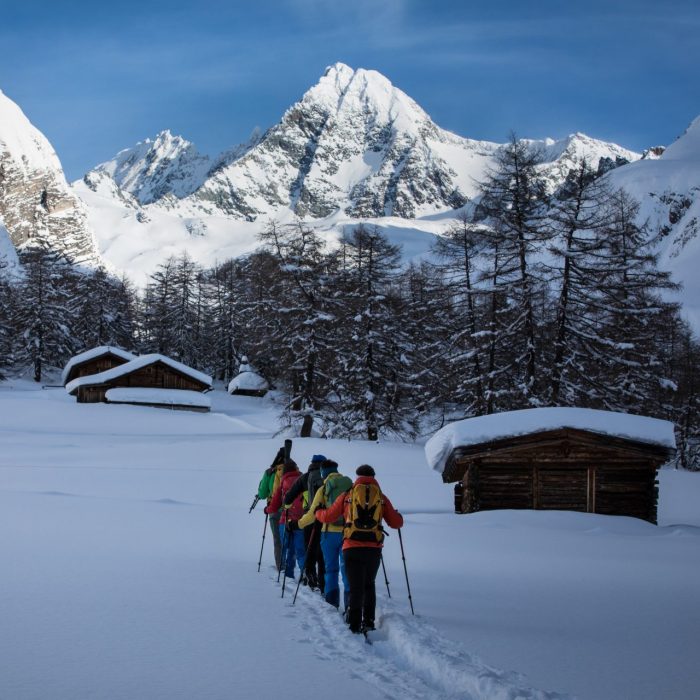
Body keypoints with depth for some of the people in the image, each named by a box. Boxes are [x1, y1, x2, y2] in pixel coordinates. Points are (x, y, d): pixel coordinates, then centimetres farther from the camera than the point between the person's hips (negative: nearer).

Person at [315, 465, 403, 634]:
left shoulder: (347, 495, 7)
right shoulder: (381, 497, 10)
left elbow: (328, 517, 11)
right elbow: (397, 523, 12)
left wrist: (317, 512, 33)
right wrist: (397, 515, 35)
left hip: (352, 548, -1)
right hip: (374, 549, 1)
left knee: (356, 587, 3)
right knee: (369, 585, 19)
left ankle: (355, 625, -4)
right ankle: (368, 622, 13)